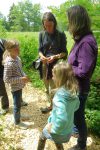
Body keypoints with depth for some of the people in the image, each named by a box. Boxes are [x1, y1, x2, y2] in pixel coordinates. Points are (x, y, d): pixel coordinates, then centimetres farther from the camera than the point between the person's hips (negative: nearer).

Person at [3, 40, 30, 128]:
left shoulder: (17, 58, -1)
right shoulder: (9, 63, -28)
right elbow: (6, 79, -27)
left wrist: (24, 76, -4)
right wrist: (21, 79, -28)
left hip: (19, 86, 8)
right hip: (15, 87, -8)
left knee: (19, 103, 26)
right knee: (17, 105, 9)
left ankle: (18, 115, 49)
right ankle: (17, 122, 30)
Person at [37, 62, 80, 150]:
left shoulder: (60, 95, -34)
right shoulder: (73, 91, -11)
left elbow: (62, 119, -40)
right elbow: (76, 106, 8)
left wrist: (53, 129, -24)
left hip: (60, 131, -6)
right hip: (68, 129, 6)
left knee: (42, 138, 25)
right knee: (58, 142, 34)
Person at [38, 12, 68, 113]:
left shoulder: (61, 35, -9)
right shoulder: (42, 34, 1)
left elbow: (64, 52, -6)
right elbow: (40, 50, 5)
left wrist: (55, 56, -24)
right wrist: (41, 56, -17)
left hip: (56, 66, -4)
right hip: (44, 65, 4)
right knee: (48, 88, 16)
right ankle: (52, 105, 36)